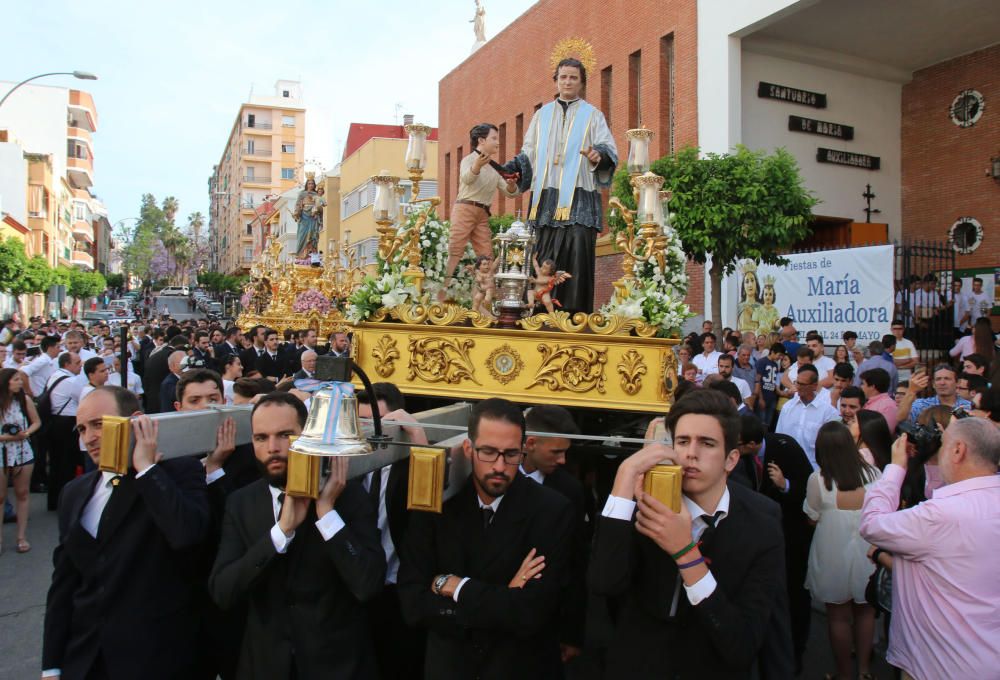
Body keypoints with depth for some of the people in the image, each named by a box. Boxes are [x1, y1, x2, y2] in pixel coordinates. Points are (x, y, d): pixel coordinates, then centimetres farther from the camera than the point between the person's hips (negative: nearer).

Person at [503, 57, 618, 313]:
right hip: (547, 197, 3)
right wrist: (511, 167, 1)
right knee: (545, 257, -2)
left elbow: (609, 150, 2)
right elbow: (529, 152, 20)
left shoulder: (592, 115, 13)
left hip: (579, 198, -2)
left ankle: (576, 311, -12)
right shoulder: (542, 114, 22)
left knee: (578, 251, -13)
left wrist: (599, 155, -22)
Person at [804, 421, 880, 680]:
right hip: (867, 554, 3)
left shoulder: (817, 480, -19)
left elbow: (812, 518, -7)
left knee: (838, 616, 15)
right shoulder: (873, 473, -13)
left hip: (834, 559, -2)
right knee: (865, 612, 23)